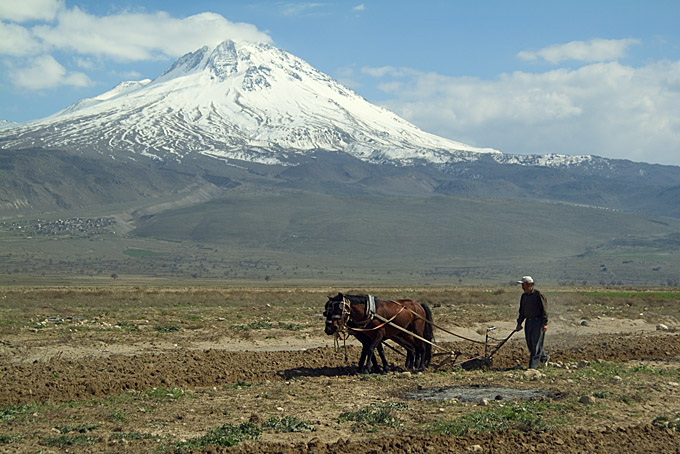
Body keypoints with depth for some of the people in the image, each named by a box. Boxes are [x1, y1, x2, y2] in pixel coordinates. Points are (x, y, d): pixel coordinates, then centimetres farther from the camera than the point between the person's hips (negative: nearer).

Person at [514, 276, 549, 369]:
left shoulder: (538, 295, -10)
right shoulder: (523, 296, 12)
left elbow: (544, 309, -11)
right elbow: (522, 311, 18)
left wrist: (545, 323, -16)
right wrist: (519, 323, 13)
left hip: (538, 321, -8)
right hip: (528, 321, 8)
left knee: (536, 344, -7)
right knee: (530, 344, 9)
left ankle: (533, 366, -6)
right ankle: (544, 357, 30)